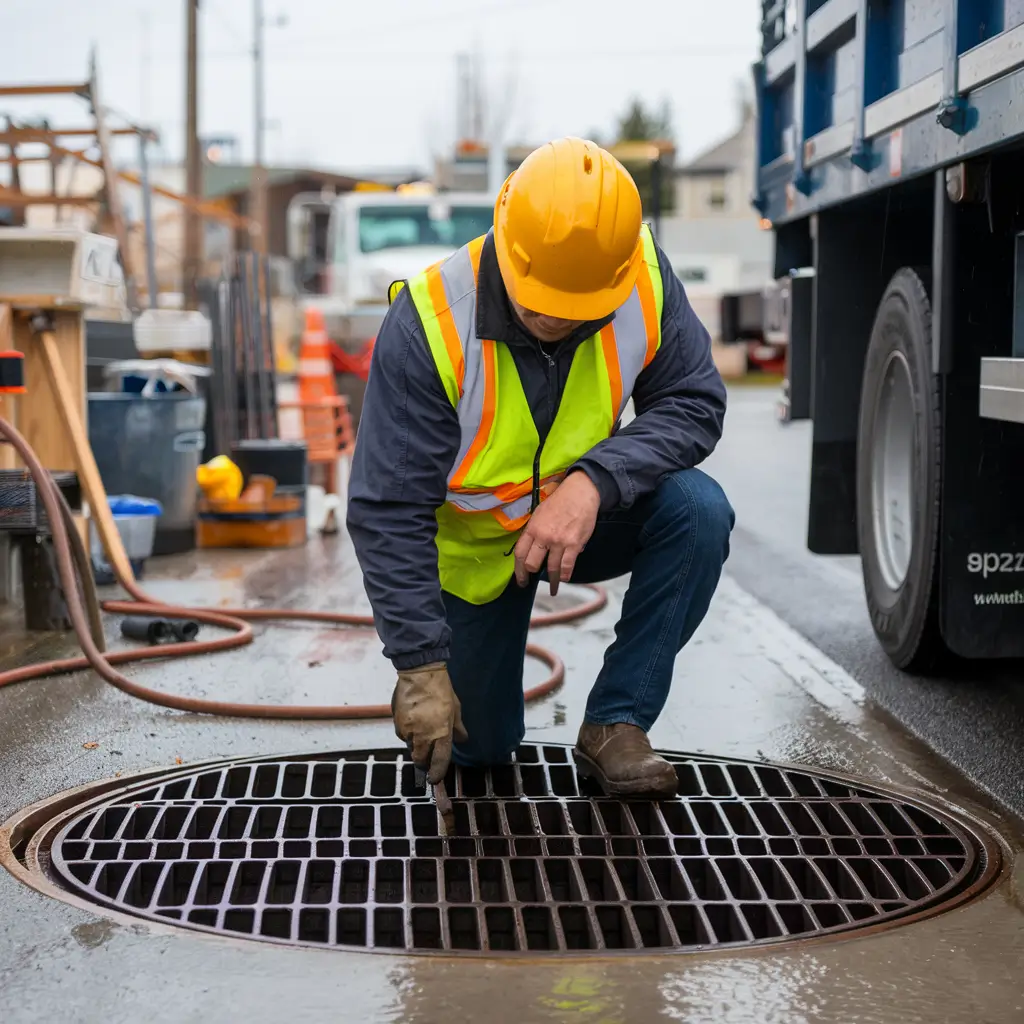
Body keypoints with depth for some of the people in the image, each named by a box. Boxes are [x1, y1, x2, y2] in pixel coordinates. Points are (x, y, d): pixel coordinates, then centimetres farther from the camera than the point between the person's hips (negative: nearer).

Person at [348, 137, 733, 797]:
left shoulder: (644, 274, -24)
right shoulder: (428, 324, -31)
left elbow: (693, 404, -18)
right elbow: (388, 511, -28)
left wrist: (594, 482, -37)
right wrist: (421, 665, -31)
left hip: (582, 515, 2)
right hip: (471, 543, -2)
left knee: (697, 509, -28)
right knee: (476, 750, 4)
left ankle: (615, 724, -15)